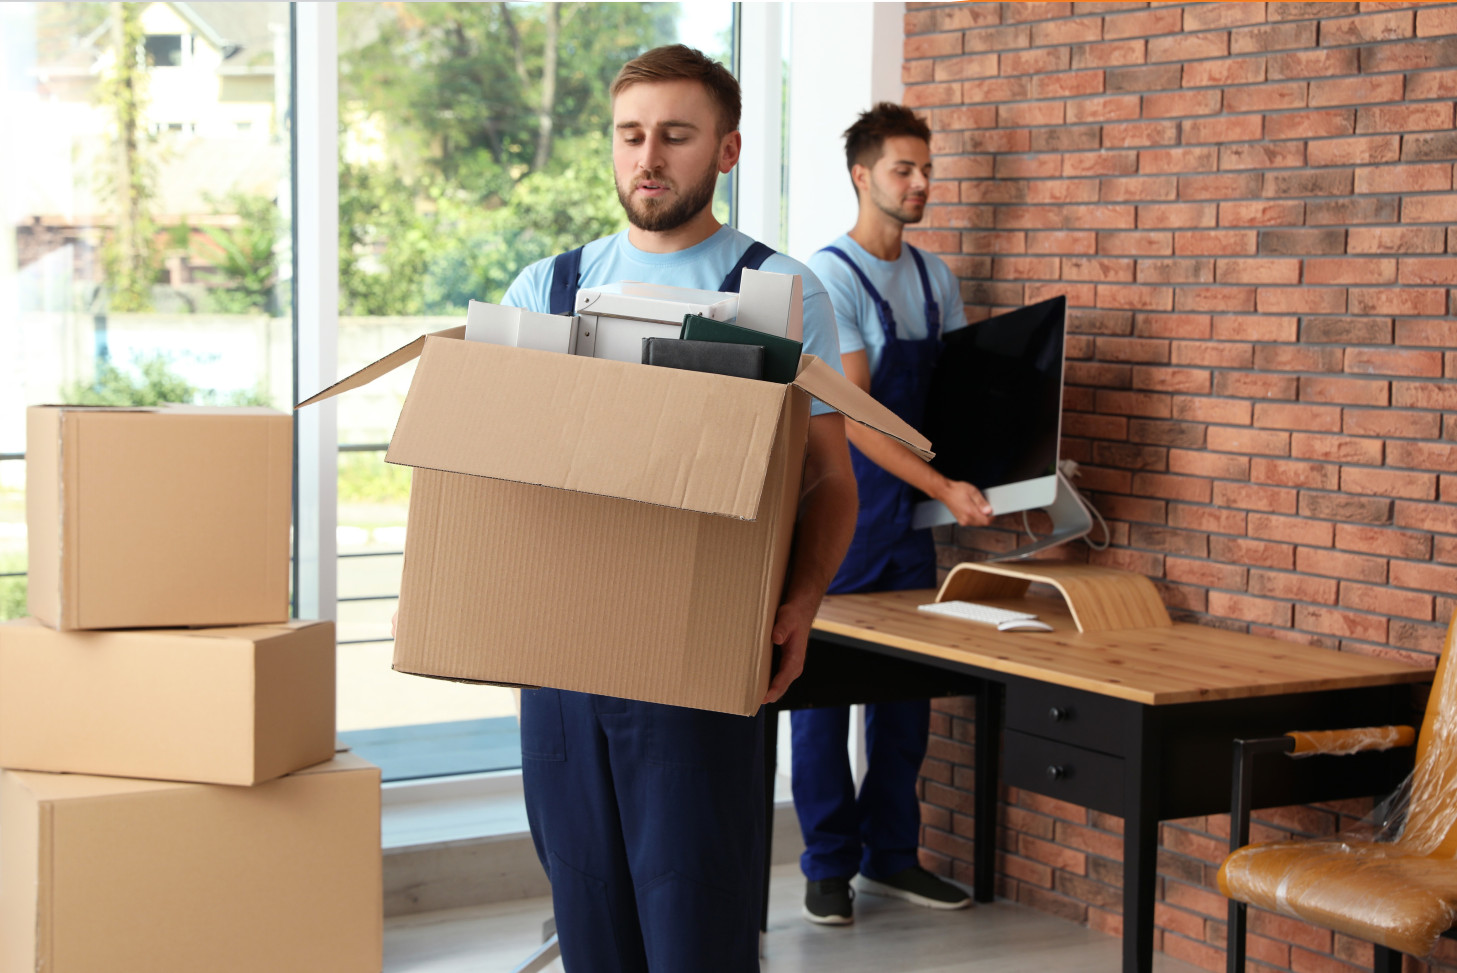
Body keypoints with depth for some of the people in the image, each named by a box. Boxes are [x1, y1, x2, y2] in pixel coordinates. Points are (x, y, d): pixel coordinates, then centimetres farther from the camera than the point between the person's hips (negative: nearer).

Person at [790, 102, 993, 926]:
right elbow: (853, 415, -18)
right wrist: (944, 487, -22)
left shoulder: (934, 277, 10)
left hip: (910, 516, 7)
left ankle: (892, 854, 21)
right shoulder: (832, 277, -12)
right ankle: (829, 865, 11)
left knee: (908, 687, 10)